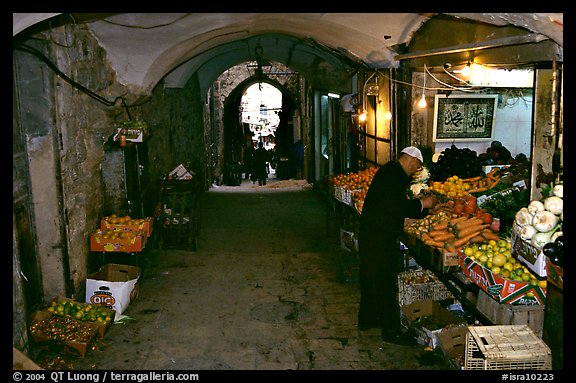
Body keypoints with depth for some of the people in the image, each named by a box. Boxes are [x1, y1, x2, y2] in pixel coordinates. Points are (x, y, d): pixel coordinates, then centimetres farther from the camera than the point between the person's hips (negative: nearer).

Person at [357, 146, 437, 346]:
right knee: (386, 284, -2)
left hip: (370, 234, 11)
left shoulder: (389, 171, 16)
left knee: (370, 278, 20)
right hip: (381, 238, -11)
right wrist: (422, 204, -10)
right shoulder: (395, 174, -16)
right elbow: (398, 206, -24)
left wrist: (422, 205, 16)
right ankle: (391, 331, 7)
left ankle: (367, 319, 34)